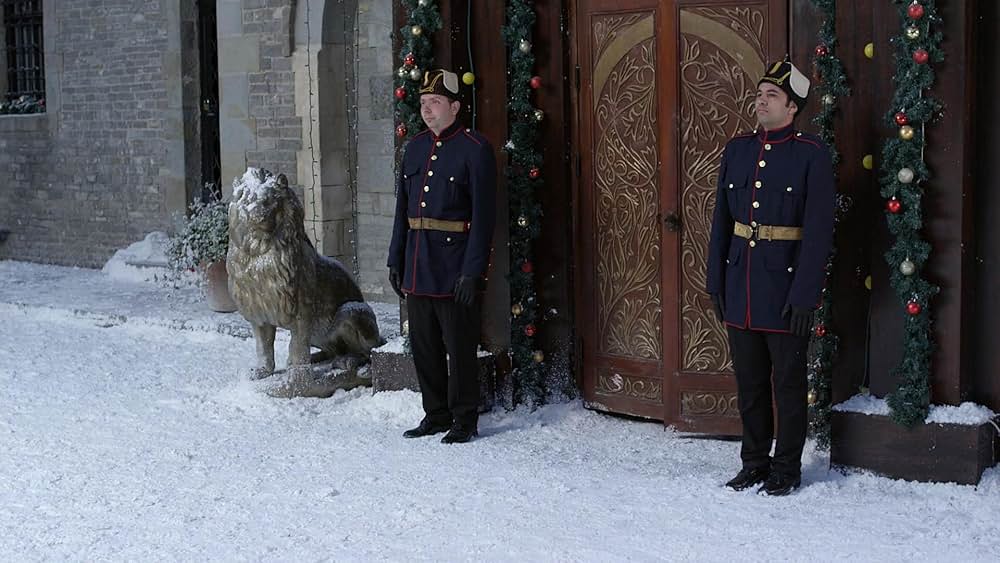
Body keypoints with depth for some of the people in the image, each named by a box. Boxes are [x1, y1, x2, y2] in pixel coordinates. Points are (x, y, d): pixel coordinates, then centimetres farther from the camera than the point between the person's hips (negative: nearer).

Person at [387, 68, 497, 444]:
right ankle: (436, 416, 24)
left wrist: (472, 271, -17)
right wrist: (395, 259, 12)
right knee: (424, 346, 12)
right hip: (417, 268, 7)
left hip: (454, 268, -7)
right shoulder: (415, 147, 12)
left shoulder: (475, 149, -9)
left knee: (459, 347, 0)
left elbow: (483, 215, -12)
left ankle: (465, 421, 11)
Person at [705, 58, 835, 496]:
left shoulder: (812, 155, -8)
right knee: (749, 381, 13)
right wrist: (715, 281, 7)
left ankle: (786, 469, 18)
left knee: (789, 384, 6)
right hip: (740, 288, 5)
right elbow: (721, 221, 11)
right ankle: (754, 463, 25)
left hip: (785, 287, -5)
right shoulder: (736, 150, 8)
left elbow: (818, 230, -12)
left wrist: (804, 294, -16)